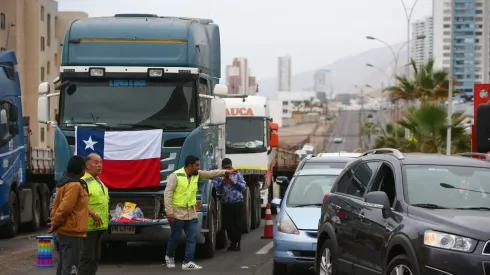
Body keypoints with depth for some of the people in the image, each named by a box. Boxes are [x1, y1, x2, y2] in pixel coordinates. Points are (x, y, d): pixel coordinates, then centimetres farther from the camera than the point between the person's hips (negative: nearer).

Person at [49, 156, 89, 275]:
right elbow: (65, 208, -22)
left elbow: (56, 206, 18)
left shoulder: (63, 183, 14)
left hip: (63, 232, 10)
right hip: (72, 232, -10)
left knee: (63, 265, 14)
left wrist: (54, 223, 12)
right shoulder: (75, 185, -17)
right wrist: (56, 224, -10)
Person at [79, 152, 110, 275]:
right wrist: (93, 214, -26)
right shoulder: (83, 182, -13)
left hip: (99, 225, 9)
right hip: (89, 226, -9)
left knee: (95, 257, 14)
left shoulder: (99, 182, 18)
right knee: (87, 256, -8)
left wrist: (106, 217, 22)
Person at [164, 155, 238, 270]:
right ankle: (169, 257, 31)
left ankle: (188, 262, -4)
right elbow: (168, 193, -16)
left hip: (191, 213, 6)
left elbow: (210, 173, 9)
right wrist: (169, 211, -20)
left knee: (192, 238, -3)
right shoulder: (175, 176, -14)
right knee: (175, 237, 5)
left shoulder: (197, 175, 6)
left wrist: (225, 172, 0)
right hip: (178, 212, -6)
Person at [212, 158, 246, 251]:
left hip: (237, 202, -1)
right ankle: (234, 242, 17)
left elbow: (244, 187, 3)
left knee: (237, 224, -2)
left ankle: (236, 243, 11)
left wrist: (234, 182, -11)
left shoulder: (237, 174, 9)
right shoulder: (218, 176, 8)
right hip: (226, 204, 1)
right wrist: (222, 182, -14)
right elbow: (216, 189, 0)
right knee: (227, 223, -2)